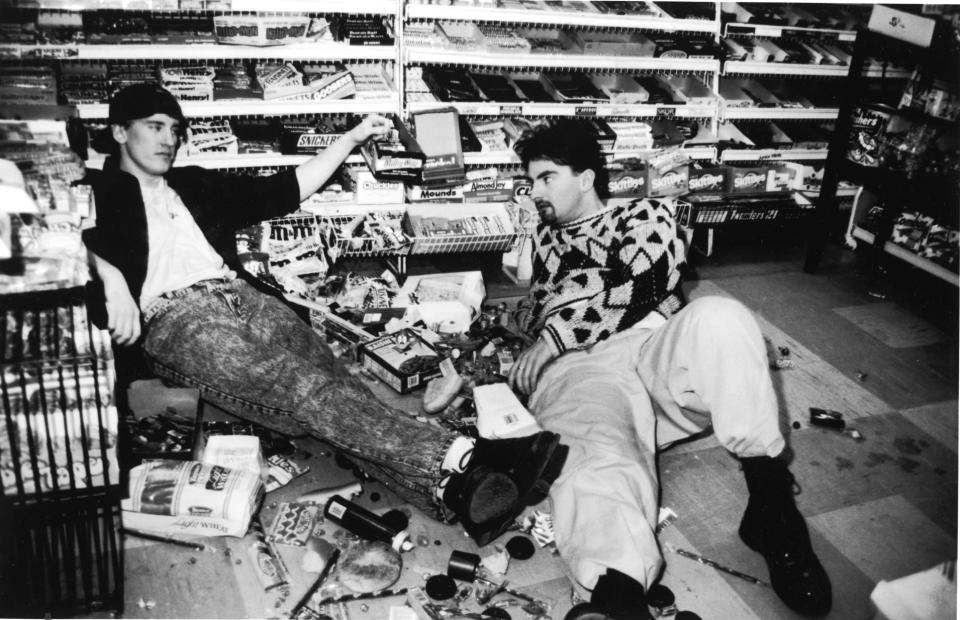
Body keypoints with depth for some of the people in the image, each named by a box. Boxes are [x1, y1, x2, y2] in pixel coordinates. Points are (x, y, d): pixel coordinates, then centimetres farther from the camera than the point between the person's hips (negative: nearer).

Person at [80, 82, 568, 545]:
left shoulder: (195, 185, 32)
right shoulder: (98, 191, 18)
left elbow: (285, 190, 29)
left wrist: (351, 140, 25)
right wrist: (113, 281, -24)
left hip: (242, 296, 5)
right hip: (171, 317, -5)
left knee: (322, 375, -25)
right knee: (292, 381, -31)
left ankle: (451, 483, -47)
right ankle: (452, 463, -50)